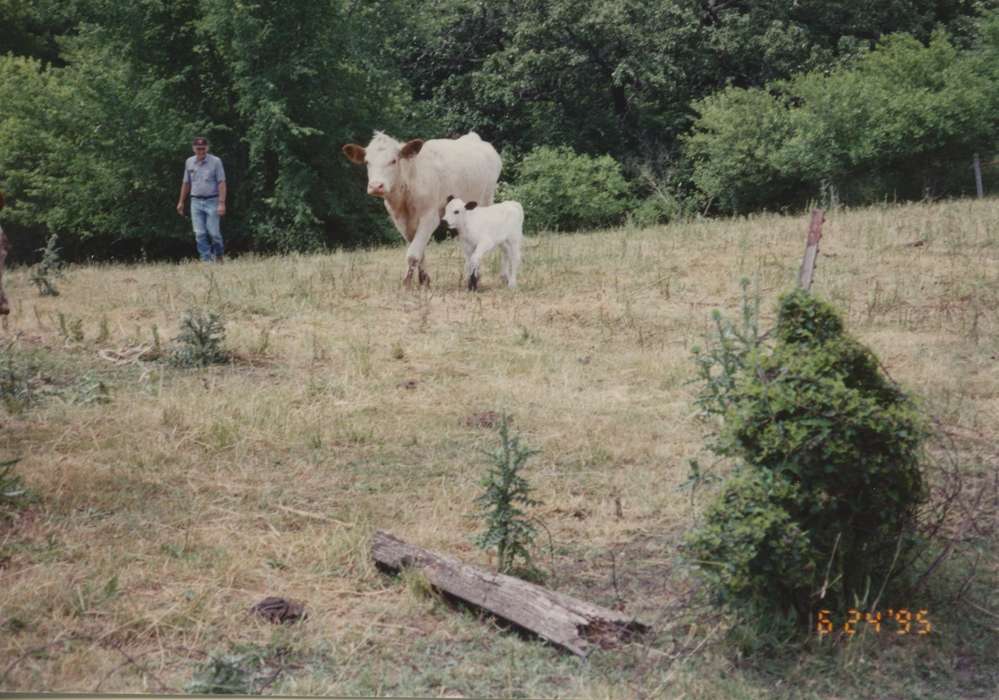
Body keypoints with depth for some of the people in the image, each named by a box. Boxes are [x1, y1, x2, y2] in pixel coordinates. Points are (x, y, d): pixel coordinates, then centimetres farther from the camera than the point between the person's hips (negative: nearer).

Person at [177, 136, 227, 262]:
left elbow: (221, 183, -8)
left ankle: (218, 257, 16)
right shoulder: (189, 162, 9)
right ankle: (207, 260, 1)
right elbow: (186, 183, 18)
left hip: (212, 201, -4)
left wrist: (222, 203, -16)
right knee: (200, 234, -3)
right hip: (196, 202, 4)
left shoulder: (215, 161, -5)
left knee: (213, 232, -5)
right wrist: (181, 202, 18)